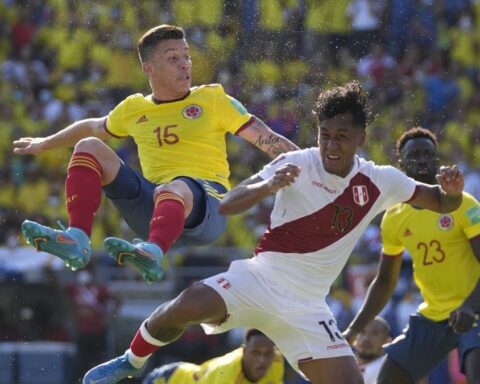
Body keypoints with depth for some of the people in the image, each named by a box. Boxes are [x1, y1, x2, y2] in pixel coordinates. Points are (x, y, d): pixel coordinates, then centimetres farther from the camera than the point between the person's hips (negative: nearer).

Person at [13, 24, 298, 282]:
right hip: (155, 207, 5)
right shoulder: (134, 109, 20)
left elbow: (267, 139, 4)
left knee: (174, 189, -41)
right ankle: (77, 241, -29)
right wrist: (45, 143, 49)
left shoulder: (212, 99, 9)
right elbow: (94, 127, 40)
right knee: (89, 147, -7)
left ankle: (154, 253, -74)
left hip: (206, 203, -5)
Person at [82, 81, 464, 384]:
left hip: (306, 303, 3)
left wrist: (452, 191, -13)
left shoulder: (380, 182, 2)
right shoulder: (297, 164, -6)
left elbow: (442, 203, 13)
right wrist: (268, 186, -32)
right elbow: (228, 205, -11)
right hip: (262, 276, -2)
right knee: (189, 305, -29)